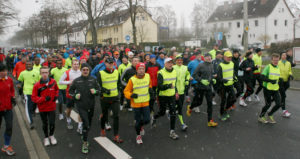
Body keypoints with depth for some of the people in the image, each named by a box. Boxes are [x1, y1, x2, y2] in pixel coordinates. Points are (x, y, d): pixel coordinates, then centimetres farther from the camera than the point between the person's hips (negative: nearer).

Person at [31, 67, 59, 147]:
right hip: (42, 108, -1)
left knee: (52, 123, 1)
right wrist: (44, 99, -22)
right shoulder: (37, 85, -13)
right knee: (45, 124, 13)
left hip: (52, 107, 1)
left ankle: (51, 136, 30)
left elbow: (56, 89, 17)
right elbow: (33, 97, -11)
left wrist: (56, 96, -1)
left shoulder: (53, 82, -5)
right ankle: (46, 138, 35)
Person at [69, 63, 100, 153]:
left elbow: (99, 89, 7)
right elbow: (71, 91, 8)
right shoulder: (76, 81, -3)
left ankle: (84, 137, 44)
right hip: (81, 106, -3)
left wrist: (95, 91, -15)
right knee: (86, 123, -14)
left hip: (91, 105, 3)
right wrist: (75, 96, -12)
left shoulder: (93, 79, 0)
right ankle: (85, 143, 1)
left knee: (89, 124, 17)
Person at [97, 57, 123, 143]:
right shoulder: (101, 73, -10)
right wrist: (105, 90, -25)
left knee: (116, 116, -4)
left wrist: (117, 89, 7)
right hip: (104, 98, -2)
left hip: (115, 98, 2)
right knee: (104, 115, 16)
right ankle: (102, 129, 45)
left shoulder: (116, 72, 4)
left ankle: (116, 136, 2)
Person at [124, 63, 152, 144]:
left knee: (147, 120, -4)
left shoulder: (148, 76, -3)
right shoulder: (132, 79, -15)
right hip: (136, 103, -3)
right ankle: (138, 135, 35)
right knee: (138, 121, 7)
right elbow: (126, 91, -9)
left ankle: (141, 126, 34)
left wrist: (150, 89, 0)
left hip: (145, 102, 3)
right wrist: (131, 95, -28)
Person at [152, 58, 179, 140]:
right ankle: (154, 118, 45)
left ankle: (172, 131, 10)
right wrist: (168, 86, -38)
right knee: (162, 112, 10)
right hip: (163, 96, -5)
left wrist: (176, 92, 16)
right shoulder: (161, 73, -16)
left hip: (172, 96, 5)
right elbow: (160, 86, -23)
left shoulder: (174, 71, 5)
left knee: (173, 113, 0)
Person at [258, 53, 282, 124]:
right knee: (268, 104, 0)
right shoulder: (268, 67, -10)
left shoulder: (278, 68, 11)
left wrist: (280, 80, -3)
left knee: (278, 104, 1)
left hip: (275, 89, 6)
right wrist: (270, 80, -32)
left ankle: (269, 115, 25)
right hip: (267, 89, -6)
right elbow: (262, 77, -18)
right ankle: (261, 117, 22)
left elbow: (278, 78, 20)